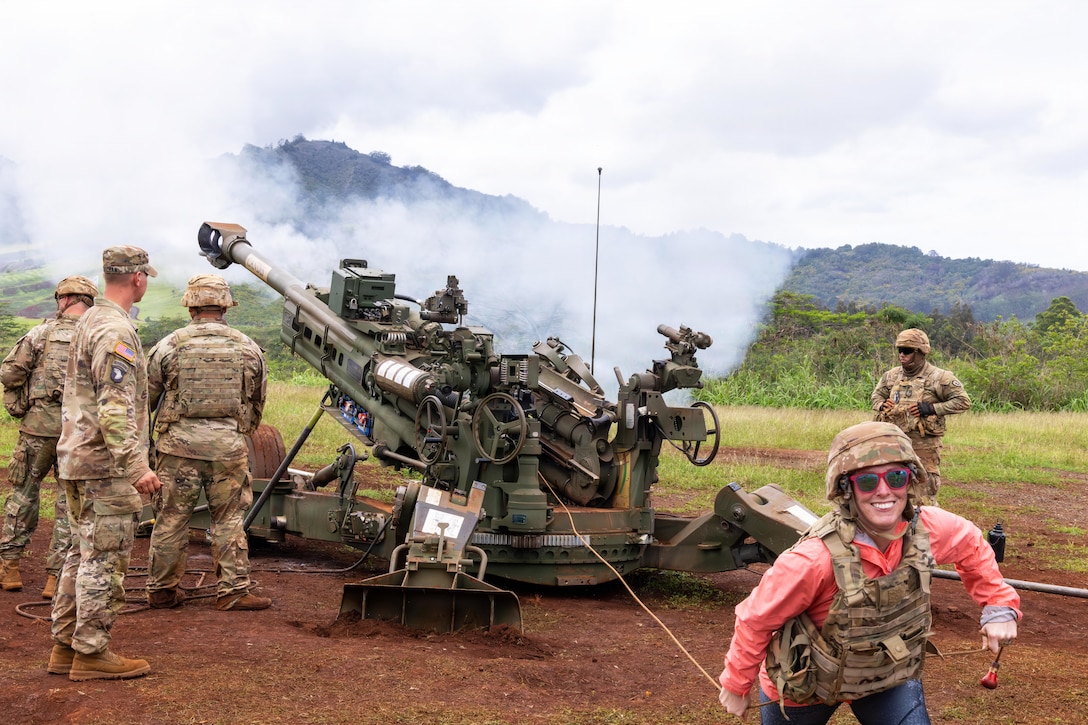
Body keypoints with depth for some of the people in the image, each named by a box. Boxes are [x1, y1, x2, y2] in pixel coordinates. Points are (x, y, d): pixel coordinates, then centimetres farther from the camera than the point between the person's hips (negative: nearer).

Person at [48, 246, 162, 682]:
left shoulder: (88, 323, 15)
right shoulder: (116, 331, -17)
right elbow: (114, 409, -25)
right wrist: (136, 466, -27)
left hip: (77, 460, 10)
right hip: (105, 466, -10)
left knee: (83, 555, 15)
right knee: (105, 560, -3)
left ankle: (65, 646, 21)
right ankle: (91, 654, 2)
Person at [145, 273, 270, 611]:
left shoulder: (169, 345, -2)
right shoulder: (248, 348, 5)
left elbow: (145, 395, 6)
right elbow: (257, 402, 15)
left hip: (179, 442, 0)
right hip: (229, 445, 1)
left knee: (172, 518, 8)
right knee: (229, 520, 7)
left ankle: (162, 589, 17)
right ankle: (234, 591, 9)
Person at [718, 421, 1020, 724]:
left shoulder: (927, 528, -23)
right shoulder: (815, 558, -37)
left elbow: (972, 546, 2)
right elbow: (756, 619, -22)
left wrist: (1000, 606, -4)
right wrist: (736, 685, -9)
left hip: (890, 677, 3)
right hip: (805, 685, -3)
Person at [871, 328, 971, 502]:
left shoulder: (939, 377, -6)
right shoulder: (892, 376, 11)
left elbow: (963, 401, -7)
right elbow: (876, 395, 26)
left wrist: (933, 408, -17)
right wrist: (881, 405, 1)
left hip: (924, 445, -5)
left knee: (925, 493, -4)